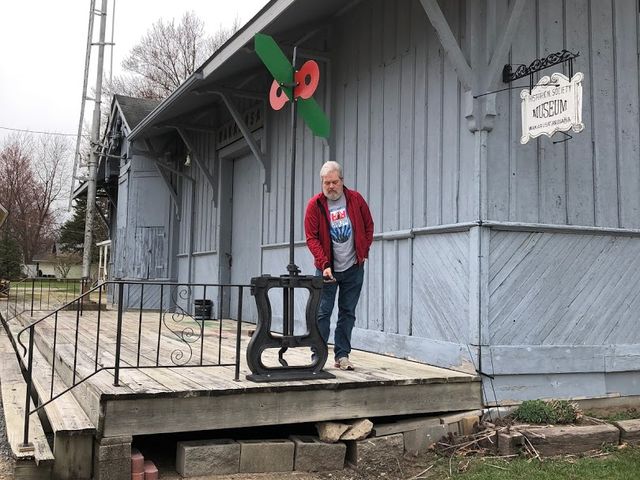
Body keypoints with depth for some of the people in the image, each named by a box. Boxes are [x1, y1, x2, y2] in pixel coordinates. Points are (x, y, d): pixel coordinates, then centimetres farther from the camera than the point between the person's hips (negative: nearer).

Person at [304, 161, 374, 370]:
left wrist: (364, 251, 3)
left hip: (354, 268, 2)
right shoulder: (315, 204, -8)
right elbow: (311, 237, -11)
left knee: (348, 313, 7)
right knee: (323, 312, 0)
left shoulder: (355, 199, -2)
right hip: (327, 268, -2)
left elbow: (368, 225, 10)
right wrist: (324, 264, -20)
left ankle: (342, 356, 16)